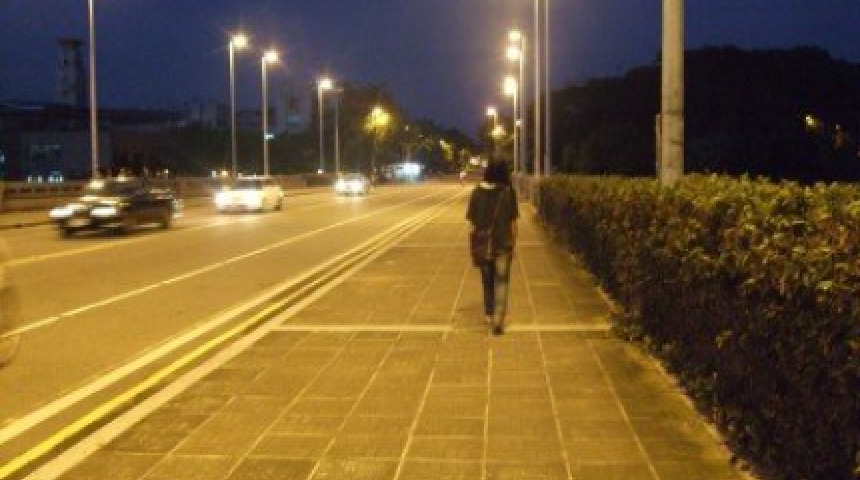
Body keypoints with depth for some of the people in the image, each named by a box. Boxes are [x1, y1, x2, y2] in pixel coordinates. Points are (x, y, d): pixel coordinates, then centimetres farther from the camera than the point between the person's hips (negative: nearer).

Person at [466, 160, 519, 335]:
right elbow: (512, 222, -6)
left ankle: (489, 313, 34)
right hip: (502, 244, -3)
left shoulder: (477, 192, -2)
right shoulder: (507, 193, -9)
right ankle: (498, 320, -4)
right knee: (501, 282, 4)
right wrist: (513, 244, 3)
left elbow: (471, 219, 0)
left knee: (487, 279, 20)